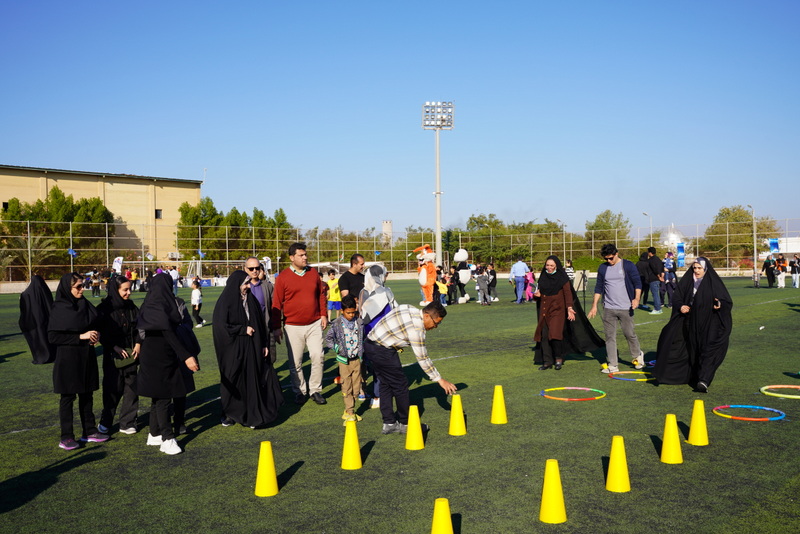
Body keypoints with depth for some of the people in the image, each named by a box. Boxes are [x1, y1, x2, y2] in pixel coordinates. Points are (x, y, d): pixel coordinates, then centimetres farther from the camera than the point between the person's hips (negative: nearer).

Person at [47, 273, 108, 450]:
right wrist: (81, 337, -19)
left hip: (86, 357, 6)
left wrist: (95, 335, -4)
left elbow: (95, 325, 19)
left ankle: (89, 431, 21)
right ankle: (66, 437, 9)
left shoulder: (85, 305, 7)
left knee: (86, 395, 12)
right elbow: (53, 336, -15)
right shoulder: (59, 309, -11)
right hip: (67, 359, -6)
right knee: (68, 397, 2)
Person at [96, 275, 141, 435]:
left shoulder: (131, 307, 5)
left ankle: (127, 423, 12)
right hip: (113, 356, -3)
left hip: (131, 354, 3)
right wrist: (116, 348, -12)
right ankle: (105, 422, 21)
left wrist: (138, 344, -6)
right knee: (112, 389, 3)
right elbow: (102, 333, -7)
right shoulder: (104, 309, -7)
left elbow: (138, 328, 9)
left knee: (131, 389, 2)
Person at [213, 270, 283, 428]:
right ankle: (230, 414, 20)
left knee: (253, 379, 3)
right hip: (233, 350, -4)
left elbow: (261, 323, 10)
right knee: (232, 381, 5)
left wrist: (265, 344, 6)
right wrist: (243, 330, -13)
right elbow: (220, 326, -15)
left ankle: (251, 414, 11)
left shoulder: (251, 300, 8)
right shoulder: (225, 302, -9)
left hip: (252, 349, 4)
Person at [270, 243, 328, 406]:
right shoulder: (283, 277, -5)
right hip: (293, 327, -2)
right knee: (295, 363, 5)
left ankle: (315, 390, 13)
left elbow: (321, 295, 14)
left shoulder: (313, 273, 6)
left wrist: (323, 315, 6)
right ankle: (300, 391, 20)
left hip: (314, 324, 3)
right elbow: (277, 303, -3)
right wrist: (276, 327, -4)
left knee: (318, 357, -1)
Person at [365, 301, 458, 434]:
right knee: (400, 385, 2)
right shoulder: (416, 327, -19)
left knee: (386, 384, 16)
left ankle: (389, 423, 21)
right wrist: (440, 380, -10)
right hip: (382, 351, -10)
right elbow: (422, 358, -16)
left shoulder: (410, 309, 6)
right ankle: (405, 424, 13)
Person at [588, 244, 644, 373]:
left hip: (625, 308, -3)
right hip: (608, 309, 3)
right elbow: (598, 288, 12)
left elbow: (637, 283, -2)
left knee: (630, 334, 6)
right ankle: (613, 365, 8)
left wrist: (636, 298, -16)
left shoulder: (628, 265, -3)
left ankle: (638, 356, 31)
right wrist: (594, 305, 8)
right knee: (610, 337, 2)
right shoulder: (602, 268, 7)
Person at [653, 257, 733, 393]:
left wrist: (720, 304, -25)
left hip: (709, 324, -4)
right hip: (690, 324, 4)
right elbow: (677, 298, 12)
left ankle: (703, 380, -15)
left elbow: (727, 302, -3)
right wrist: (680, 306, -9)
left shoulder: (714, 282, -4)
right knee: (692, 351, 12)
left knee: (708, 351, -11)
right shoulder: (687, 282, 7)